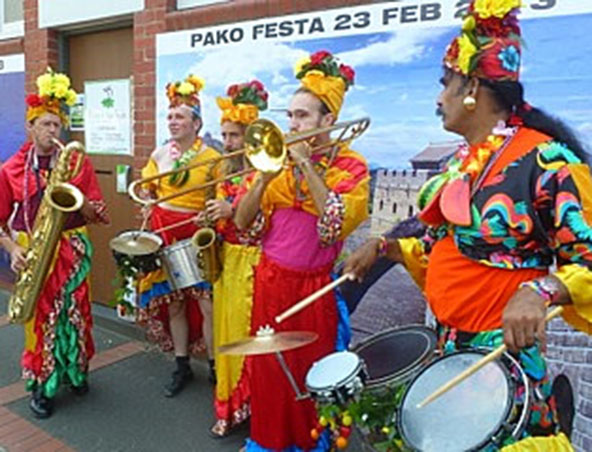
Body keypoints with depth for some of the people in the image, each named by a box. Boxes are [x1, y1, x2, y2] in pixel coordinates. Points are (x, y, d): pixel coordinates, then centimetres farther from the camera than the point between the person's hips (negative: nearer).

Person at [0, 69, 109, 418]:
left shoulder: (79, 163, 2)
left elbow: (101, 216, 0)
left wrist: (79, 200, -18)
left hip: (73, 250, 0)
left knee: (75, 313, 6)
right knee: (40, 317, 5)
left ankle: (76, 372, 29)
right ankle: (42, 386, 21)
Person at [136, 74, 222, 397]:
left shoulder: (211, 158, -5)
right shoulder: (159, 154, 9)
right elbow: (145, 191, 20)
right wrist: (148, 208, 1)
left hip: (197, 235, -4)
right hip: (164, 234, 4)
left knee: (207, 302, -6)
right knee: (172, 303, 9)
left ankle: (215, 366, 12)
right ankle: (182, 366, 24)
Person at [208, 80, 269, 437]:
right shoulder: (230, 171, 12)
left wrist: (234, 210, -27)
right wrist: (210, 221, 2)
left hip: (254, 264, -7)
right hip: (226, 260, 7)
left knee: (249, 336, -1)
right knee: (226, 332, 13)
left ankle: (254, 406, 16)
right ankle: (231, 405, 27)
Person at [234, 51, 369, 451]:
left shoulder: (350, 165, -5)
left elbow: (339, 221, -23)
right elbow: (243, 222, 1)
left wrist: (306, 164, -19)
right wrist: (265, 177, -14)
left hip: (315, 286, -3)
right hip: (270, 281, 4)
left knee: (311, 373, 10)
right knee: (268, 367, 14)